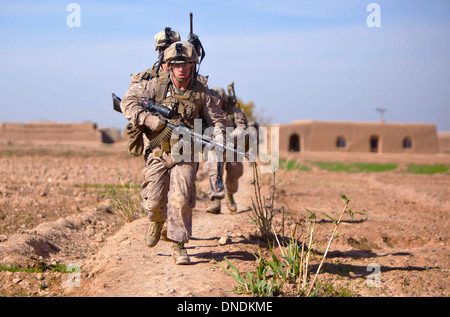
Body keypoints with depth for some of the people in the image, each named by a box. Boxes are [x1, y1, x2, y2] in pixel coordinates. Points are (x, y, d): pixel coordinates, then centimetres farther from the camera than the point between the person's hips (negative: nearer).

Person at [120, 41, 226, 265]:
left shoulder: (201, 93, -1)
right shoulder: (157, 85, -4)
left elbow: (216, 119, 8)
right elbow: (128, 101, -3)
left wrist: (219, 137, -13)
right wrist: (148, 119, -17)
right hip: (158, 154, 0)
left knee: (181, 200, -12)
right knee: (153, 202, 0)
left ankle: (178, 245, 0)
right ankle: (157, 222, 36)